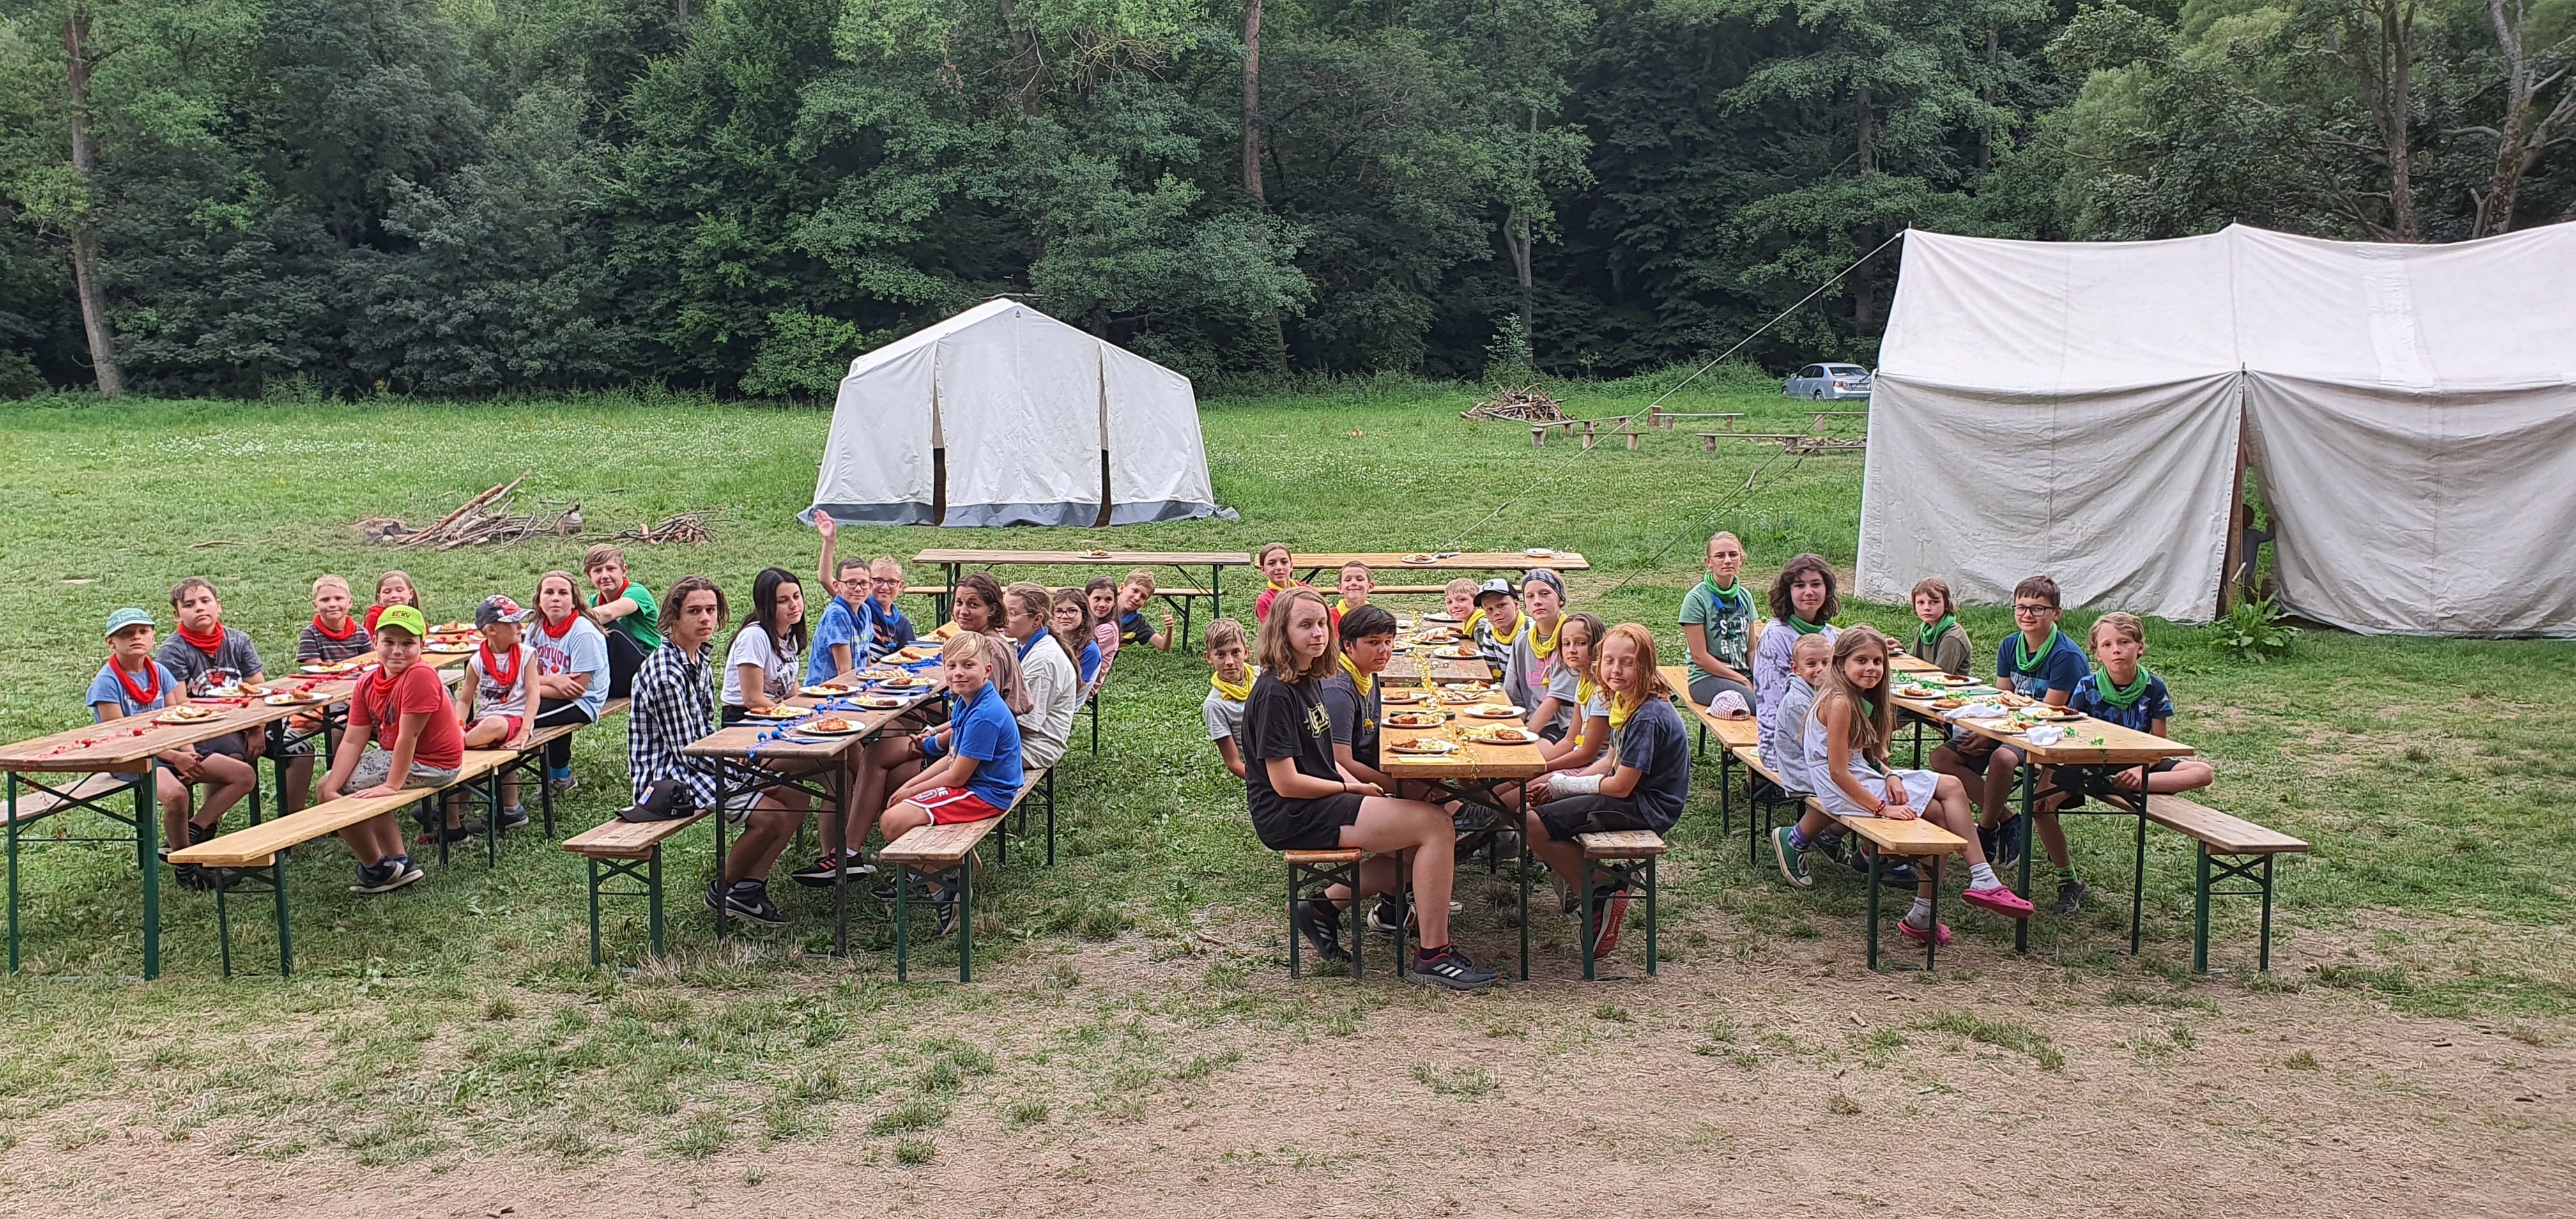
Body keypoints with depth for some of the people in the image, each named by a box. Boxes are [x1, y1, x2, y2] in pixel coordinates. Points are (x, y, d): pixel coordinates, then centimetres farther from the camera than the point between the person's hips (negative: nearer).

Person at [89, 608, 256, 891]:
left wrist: (188, 752, -12)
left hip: (171, 750, 7)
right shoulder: (107, 683, -10)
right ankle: (185, 865, -13)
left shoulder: (159, 672, 9)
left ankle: (192, 833, -5)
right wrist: (174, 759, -19)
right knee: (175, 793, -37)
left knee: (245, 775, -4)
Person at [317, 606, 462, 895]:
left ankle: (377, 869, 8)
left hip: (429, 765, -10)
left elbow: (408, 736, -24)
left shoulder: (420, 676, -24)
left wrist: (392, 785, -24)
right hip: (394, 755, 10)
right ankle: (398, 863, 23)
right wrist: (331, 789, -14)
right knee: (331, 786, 26)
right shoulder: (368, 684, 1)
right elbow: (353, 741, -4)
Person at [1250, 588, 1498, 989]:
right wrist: (1354, 788, -7)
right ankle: (1433, 955, -10)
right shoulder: (1274, 693, -17)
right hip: (1289, 817, -10)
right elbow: (1285, 782, -19)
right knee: (1436, 826, -15)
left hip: (1318, 803, 10)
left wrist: (1362, 788, 3)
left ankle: (1327, 904, 10)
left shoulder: (1310, 681, 13)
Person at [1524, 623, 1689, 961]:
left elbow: (1620, 786, -23)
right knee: (1538, 791, 19)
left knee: (1533, 825, -18)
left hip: (1646, 807, -11)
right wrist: (1557, 783, 2)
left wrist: (1563, 785, -11)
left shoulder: (1648, 717, -24)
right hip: (1631, 791, 11)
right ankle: (1572, 873, 19)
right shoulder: (1627, 700, 6)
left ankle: (1602, 896, -6)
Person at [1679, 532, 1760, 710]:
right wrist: (1742, 680, -9)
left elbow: (1751, 649, 14)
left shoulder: (1745, 596, 12)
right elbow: (1700, 657, -9)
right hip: (1707, 678, -6)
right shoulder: (1696, 599, -6)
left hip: (1744, 675, 6)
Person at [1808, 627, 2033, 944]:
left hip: (1865, 775, 10)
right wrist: (1882, 808, -21)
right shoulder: (1839, 703, -20)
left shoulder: (1863, 699, 10)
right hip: (1845, 790, -10)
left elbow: (1866, 755, 14)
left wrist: (1889, 775, -6)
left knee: (1951, 787, 0)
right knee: (1938, 813, -13)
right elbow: (1838, 772, -23)